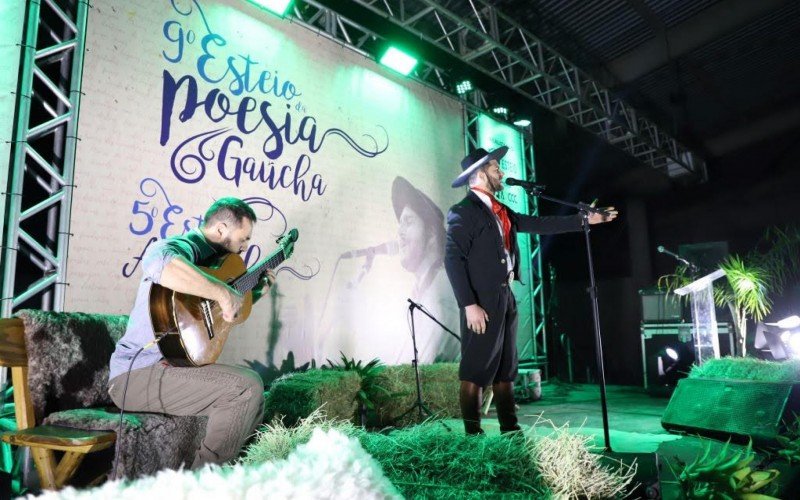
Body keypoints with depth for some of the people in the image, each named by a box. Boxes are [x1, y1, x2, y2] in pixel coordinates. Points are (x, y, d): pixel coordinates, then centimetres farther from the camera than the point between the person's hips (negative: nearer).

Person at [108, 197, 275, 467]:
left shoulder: (209, 257, 16)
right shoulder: (183, 246, -14)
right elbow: (158, 263, -42)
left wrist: (258, 291, 18)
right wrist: (223, 292, -36)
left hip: (169, 366, 10)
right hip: (138, 376, -10)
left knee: (254, 405, 12)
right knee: (248, 386, -25)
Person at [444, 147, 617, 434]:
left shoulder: (501, 211, 16)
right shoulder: (463, 211, -9)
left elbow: (538, 225, 17)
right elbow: (453, 259, -16)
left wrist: (584, 220, 16)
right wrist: (469, 305, -21)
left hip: (504, 298, 9)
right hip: (481, 302, -9)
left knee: (505, 370, 13)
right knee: (476, 372, -3)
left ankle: (511, 431, 22)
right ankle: (473, 437, 5)